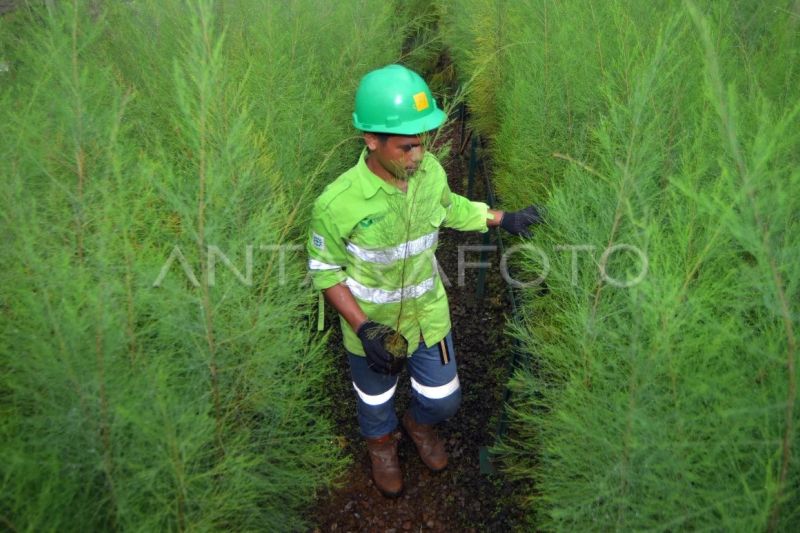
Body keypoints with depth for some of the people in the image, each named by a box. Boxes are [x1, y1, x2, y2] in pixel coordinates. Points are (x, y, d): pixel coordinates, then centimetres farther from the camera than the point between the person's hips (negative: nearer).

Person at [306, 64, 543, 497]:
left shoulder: (430, 170, -17)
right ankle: (381, 445, 61)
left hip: (428, 314, 3)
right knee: (376, 400, 25)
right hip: (372, 325, -3)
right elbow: (325, 271, -16)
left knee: (444, 399, 19)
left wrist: (503, 219, 3)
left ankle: (419, 423, 57)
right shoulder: (336, 203, -30)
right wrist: (362, 326, -25)